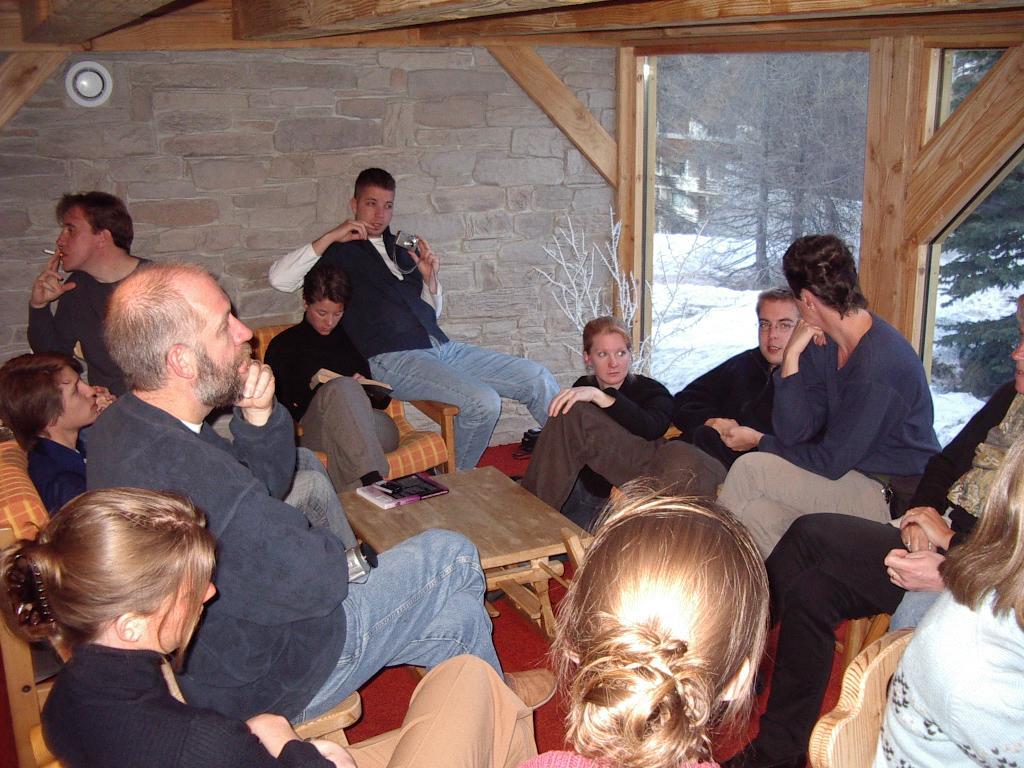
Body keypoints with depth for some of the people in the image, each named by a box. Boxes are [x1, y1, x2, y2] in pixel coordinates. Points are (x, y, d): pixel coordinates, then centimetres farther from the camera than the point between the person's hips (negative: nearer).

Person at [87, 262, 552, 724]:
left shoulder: (122, 426, -4)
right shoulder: (184, 472, -39)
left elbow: (266, 488, 6)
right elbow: (315, 581, -29)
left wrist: (259, 419, -13)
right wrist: (336, 551, -6)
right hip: (263, 682, -9)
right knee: (450, 557, 5)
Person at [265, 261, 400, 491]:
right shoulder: (284, 345, 16)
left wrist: (364, 390, 2)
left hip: (375, 428, 3)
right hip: (310, 429, -3)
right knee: (342, 387, -39)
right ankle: (371, 480, -54)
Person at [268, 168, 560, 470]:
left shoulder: (402, 248, 24)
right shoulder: (339, 251, 8)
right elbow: (279, 278, -7)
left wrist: (430, 277, 8)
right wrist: (330, 236, -8)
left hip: (441, 347, 7)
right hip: (391, 359, -7)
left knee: (537, 378, -4)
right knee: (483, 402, -28)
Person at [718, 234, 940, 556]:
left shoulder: (879, 364, -24)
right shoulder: (820, 341, 1)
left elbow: (831, 461, -20)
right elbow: (794, 434, -5)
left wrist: (759, 441, -6)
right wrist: (791, 357, -13)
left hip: (894, 498, -7)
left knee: (750, 469, -17)